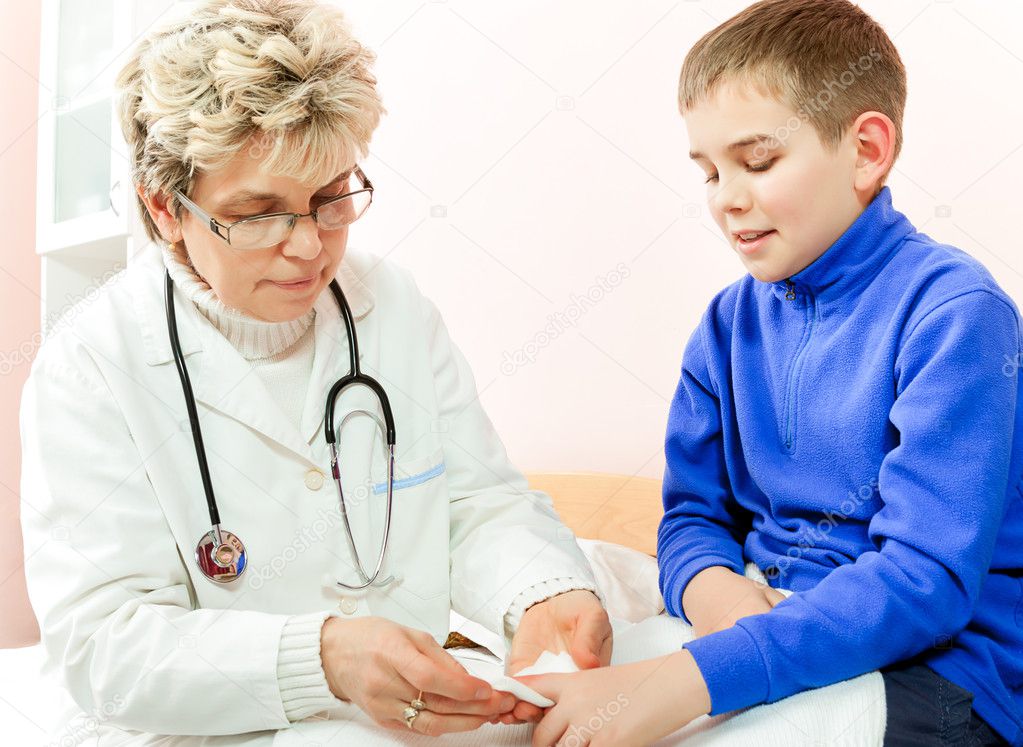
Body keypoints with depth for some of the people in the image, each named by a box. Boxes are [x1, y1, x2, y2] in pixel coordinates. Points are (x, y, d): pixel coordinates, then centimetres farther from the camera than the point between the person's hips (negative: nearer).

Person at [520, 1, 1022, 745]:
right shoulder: (731, 322, 6)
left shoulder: (952, 309, -13)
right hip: (759, 629, 5)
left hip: (937, 667, -5)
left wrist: (691, 676, -32)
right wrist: (712, 587, -17)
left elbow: (927, 576, -21)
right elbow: (692, 514, 8)